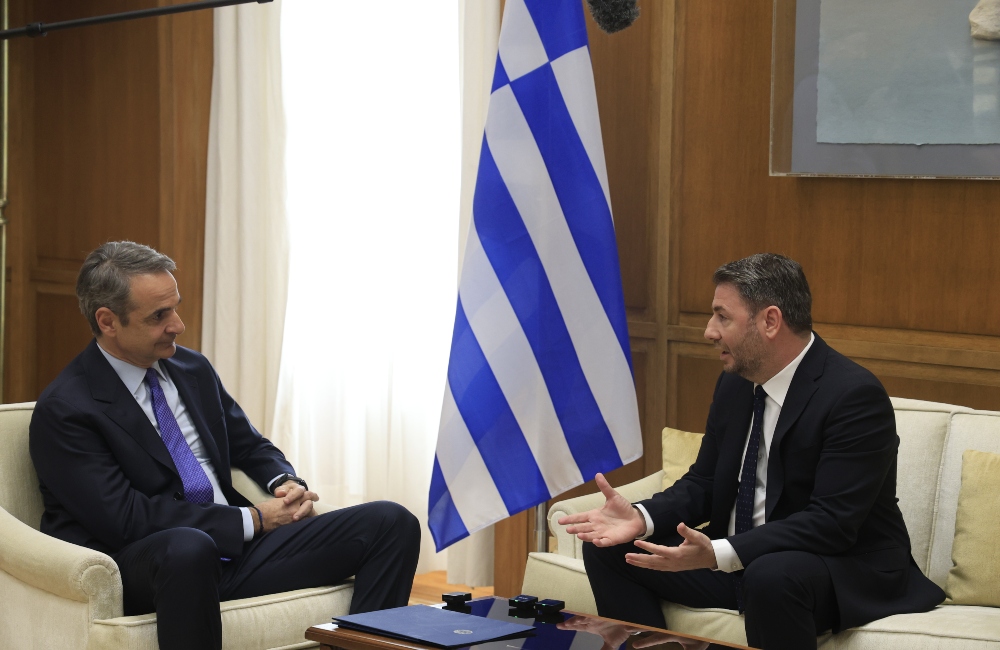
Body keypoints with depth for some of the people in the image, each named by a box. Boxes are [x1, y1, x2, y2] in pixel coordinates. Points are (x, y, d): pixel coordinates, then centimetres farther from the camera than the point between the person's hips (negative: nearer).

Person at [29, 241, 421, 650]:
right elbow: (124, 517, -17)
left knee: (390, 523, -9)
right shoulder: (63, 410, -9)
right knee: (188, 546, -44)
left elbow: (249, 446, 26)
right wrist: (251, 519, -15)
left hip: (234, 551, 7)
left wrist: (285, 483, 1)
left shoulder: (193, 369, 13)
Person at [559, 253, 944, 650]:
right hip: (736, 561, 8)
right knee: (607, 549, 0)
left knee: (771, 576, -40)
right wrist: (641, 518, -11)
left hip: (844, 572, -8)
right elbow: (704, 483, 11)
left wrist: (717, 554, -34)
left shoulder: (854, 395, -19)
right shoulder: (735, 384, 5)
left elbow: (832, 522, -26)